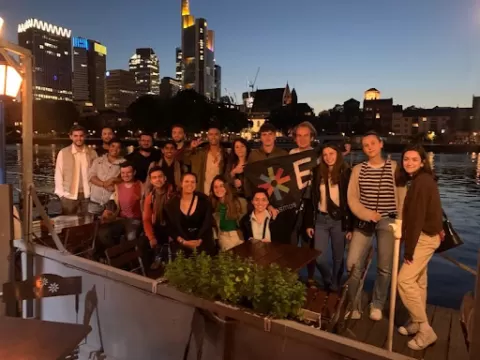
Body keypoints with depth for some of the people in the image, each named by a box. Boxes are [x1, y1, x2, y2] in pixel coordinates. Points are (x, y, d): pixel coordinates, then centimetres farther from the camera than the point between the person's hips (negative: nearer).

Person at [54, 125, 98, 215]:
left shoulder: (92, 153, 2)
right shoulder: (63, 153, -3)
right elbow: (58, 174, 1)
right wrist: (61, 194, -2)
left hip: (87, 195, 1)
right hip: (69, 195, -1)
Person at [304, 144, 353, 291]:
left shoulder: (346, 173, -5)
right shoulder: (318, 173, 2)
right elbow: (310, 199, 3)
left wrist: (350, 226, -8)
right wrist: (309, 223, 0)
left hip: (339, 220, -2)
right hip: (320, 219, 2)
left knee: (338, 257, 11)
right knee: (319, 258, 2)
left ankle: (335, 288, 32)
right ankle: (330, 285, 29)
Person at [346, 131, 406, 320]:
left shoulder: (394, 168, 1)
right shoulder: (358, 169, 5)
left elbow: (402, 197, 1)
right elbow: (352, 198, 2)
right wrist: (367, 214, -12)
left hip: (388, 222, -1)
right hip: (363, 222, 1)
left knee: (384, 267, 6)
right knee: (353, 264, -3)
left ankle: (377, 305, 28)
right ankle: (354, 304, 17)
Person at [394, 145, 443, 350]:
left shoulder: (421, 181, -19)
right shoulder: (421, 180, 13)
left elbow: (417, 217, -22)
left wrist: (409, 248, -20)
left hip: (425, 237, -10)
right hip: (425, 235, 10)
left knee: (404, 281, -9)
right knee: (418, 281, 15)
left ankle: (425, 330, 1)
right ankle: (416, 323, 26)